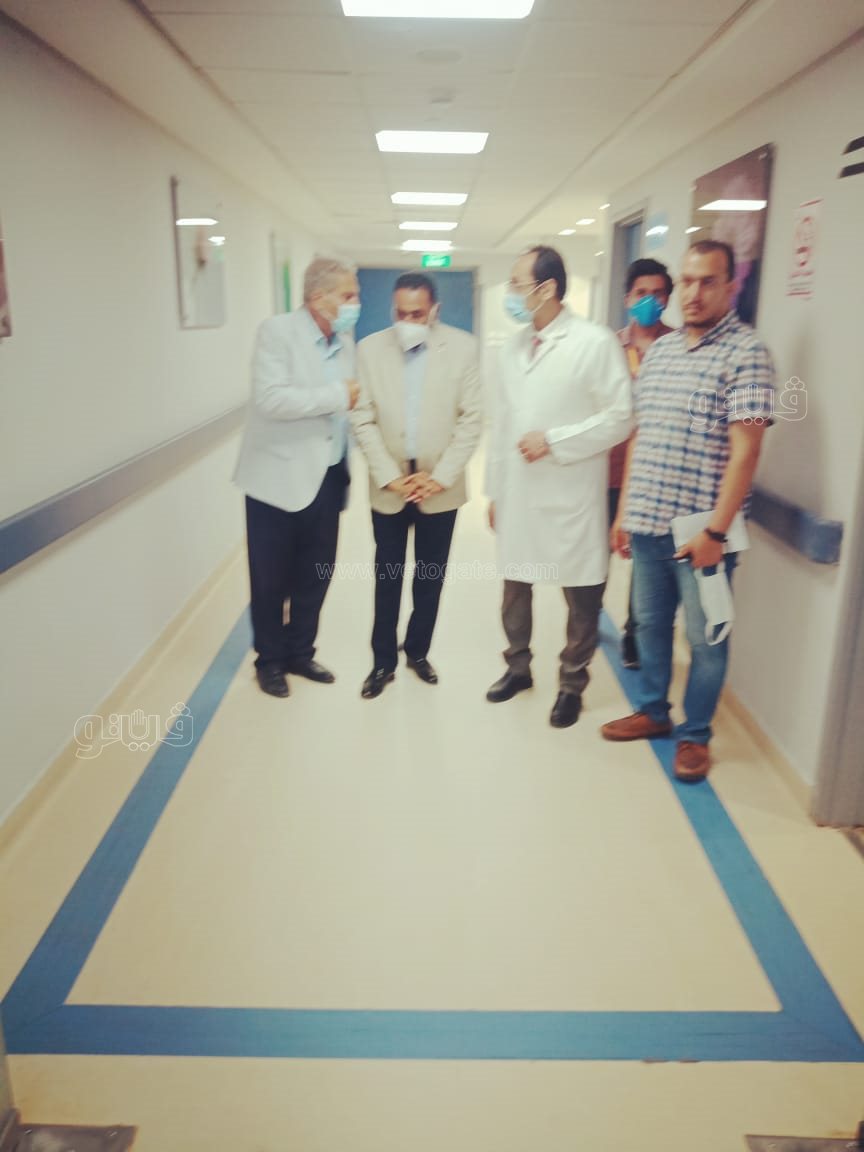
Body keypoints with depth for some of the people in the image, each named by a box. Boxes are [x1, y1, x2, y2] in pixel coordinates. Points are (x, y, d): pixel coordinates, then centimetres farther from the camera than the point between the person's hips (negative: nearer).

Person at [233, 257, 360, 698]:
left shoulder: (344, 342, 9)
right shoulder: (277, 331, -11)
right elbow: (271, 398, -23)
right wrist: (338, 396, -19)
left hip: (326, 479, 6)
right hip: (280, 478, -6)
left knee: (316, 575, 14)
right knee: (272, 579, 8)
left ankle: (300, 652, 31)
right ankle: (270, 659, 25)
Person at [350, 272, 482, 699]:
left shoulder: (462, 347, -5)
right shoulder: (370, 348, -3)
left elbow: (471, 419, -5)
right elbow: (363, 421, -4)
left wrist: (440, 476, -11)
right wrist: (391, 477, -11)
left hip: (440, 486, 0)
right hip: (389, 486, 0)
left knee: (430, 577, 11)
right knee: (387, 578, 8)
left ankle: (417, 652, 29)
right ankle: (383, 661, 22)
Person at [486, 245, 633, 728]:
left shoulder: (596, 342, -8)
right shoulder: (514, 347, 11)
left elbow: (620, 418, -10)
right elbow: (503, 421, 14)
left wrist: (554, 440, -16)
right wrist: (495, 490, 14)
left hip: (571, 498, -5)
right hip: (518, 495, 6)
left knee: (582, 600, 6)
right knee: (515, 589, 16)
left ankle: (573, 684, 25)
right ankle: (519, 667, 36)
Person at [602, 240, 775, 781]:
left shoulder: (746, 353, -9)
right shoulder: (658, 351, 11)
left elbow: (745, 450, -15)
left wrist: (716, 530, -19)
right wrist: (624, 512, 13)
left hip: (700, 530, -6)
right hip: (648, 523, 6)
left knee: (705, 638, 7)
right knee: (650, 623, 17)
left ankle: (696, 735, 24)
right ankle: (653, 711, 36)